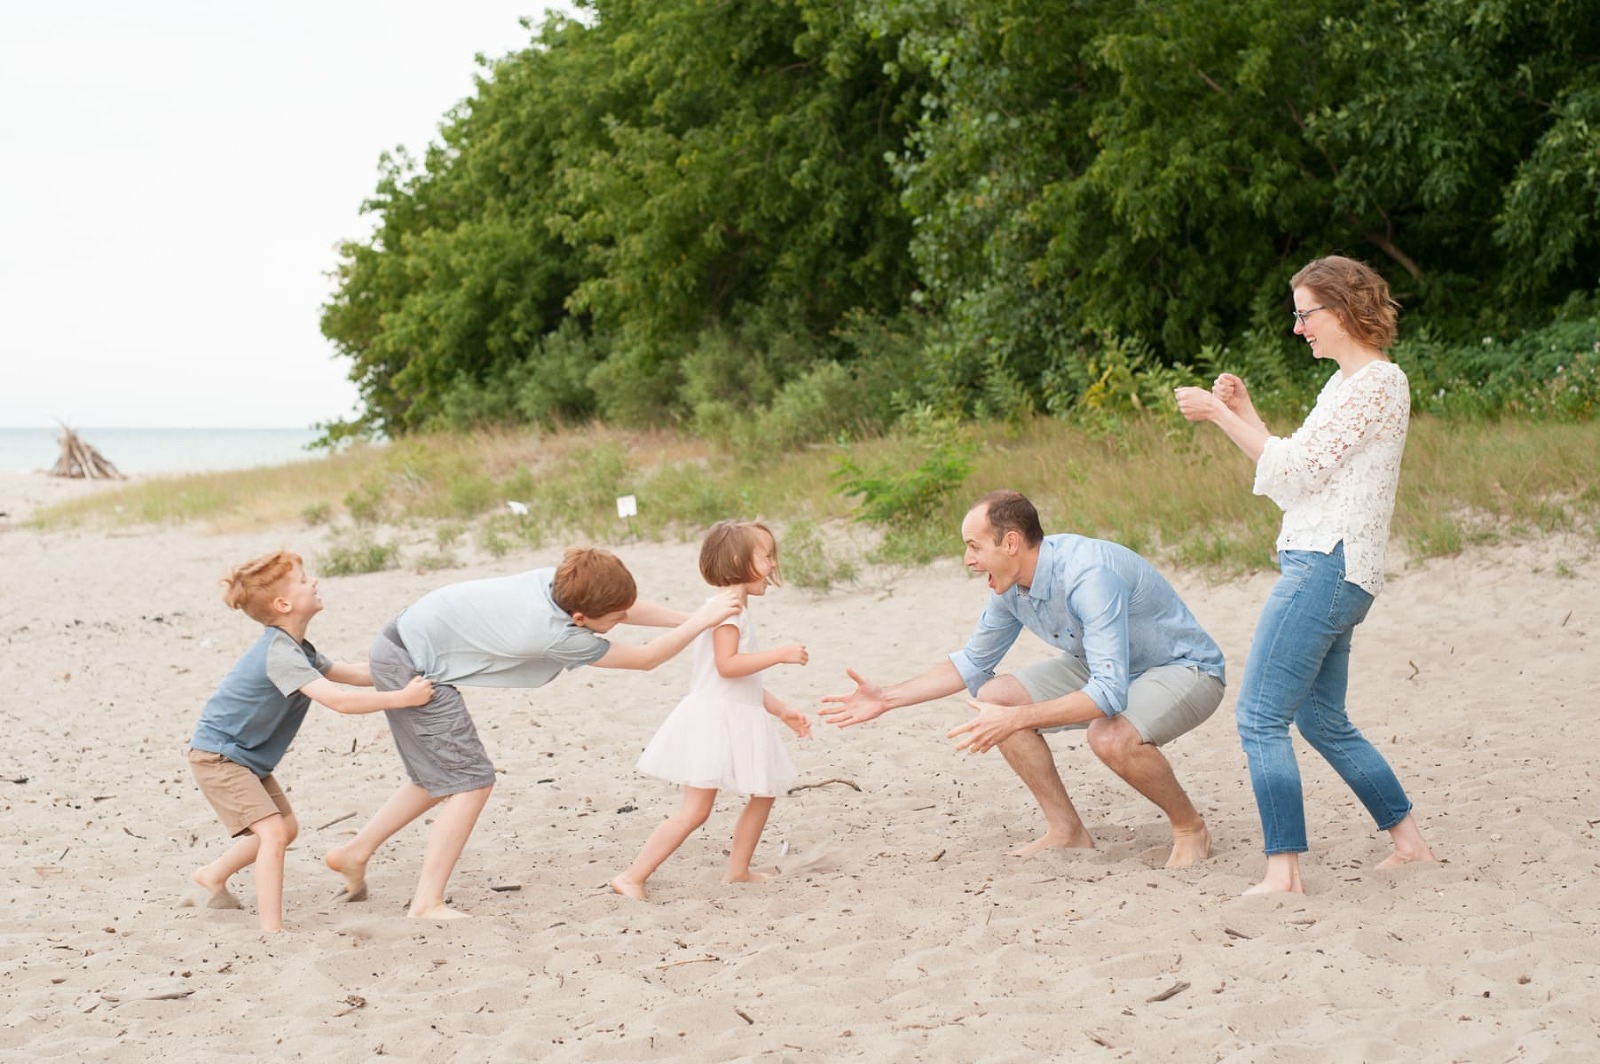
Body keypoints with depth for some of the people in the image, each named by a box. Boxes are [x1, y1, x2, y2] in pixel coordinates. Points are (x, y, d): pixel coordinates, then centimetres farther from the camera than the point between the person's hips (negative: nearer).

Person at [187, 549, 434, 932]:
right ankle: (272, 931, -17)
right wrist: (402, 698, -33)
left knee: (287, 827, 19)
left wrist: (405, 675, -1)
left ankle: (213, 875, 37)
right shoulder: (279, 654, -28)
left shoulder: (297, 649, 6)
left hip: (248, 756, 10)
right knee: (273, 832, -18)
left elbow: (354, 673, 11)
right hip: (218, 755, -10)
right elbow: (339, 700, -36)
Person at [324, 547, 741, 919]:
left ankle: (354, 852, 29)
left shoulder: (558, 580, -9)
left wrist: (689, 617, 9)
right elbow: (645, 658, -17)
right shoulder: (556, 635, -27)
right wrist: (701, 621, -12)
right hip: (412, 668, -9)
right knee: (471, 782, -6)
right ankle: (427, 903, -6)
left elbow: (625, 606, 10)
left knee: (440, 779, 21)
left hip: (400, 645, 9)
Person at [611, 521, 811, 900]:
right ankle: (632, 878, -8)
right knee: (695, 811, -11)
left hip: (738, 721, 10)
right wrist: (779, 654, -23)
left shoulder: (737, 611, 18)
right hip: (713, 717, -10)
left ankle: (737, 869, 26)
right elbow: (727, 665, -26)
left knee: (764, 794, 16)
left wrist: (781, 710, 21)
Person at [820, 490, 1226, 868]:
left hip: (1185, 669, -8)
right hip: (1106, 668, 8)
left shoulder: (1089, 577, -34)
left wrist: (1016, 719, -40)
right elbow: (972, 663, 9)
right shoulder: (1010, 587, -8)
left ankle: (1190, 828, -8)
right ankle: (1066, 831, 4)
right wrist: (886, 698, 2)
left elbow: (1110, 693, -39)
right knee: (994, 697, -6)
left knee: (1111, 736, -37)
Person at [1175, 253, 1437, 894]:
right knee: (1324, 722, 18)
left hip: (1328, 565, -11)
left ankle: (1283, 872, -15)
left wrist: (1221, 417, -12)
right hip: (1322, 565, 11)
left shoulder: (1377, 382, -9)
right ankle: (1409, 841, 26)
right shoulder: (1347, 384, 21)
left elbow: (1298, 469, -15)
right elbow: (1300, 475, 19)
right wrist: (1244, 413, 13)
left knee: (1260, 718, -13)